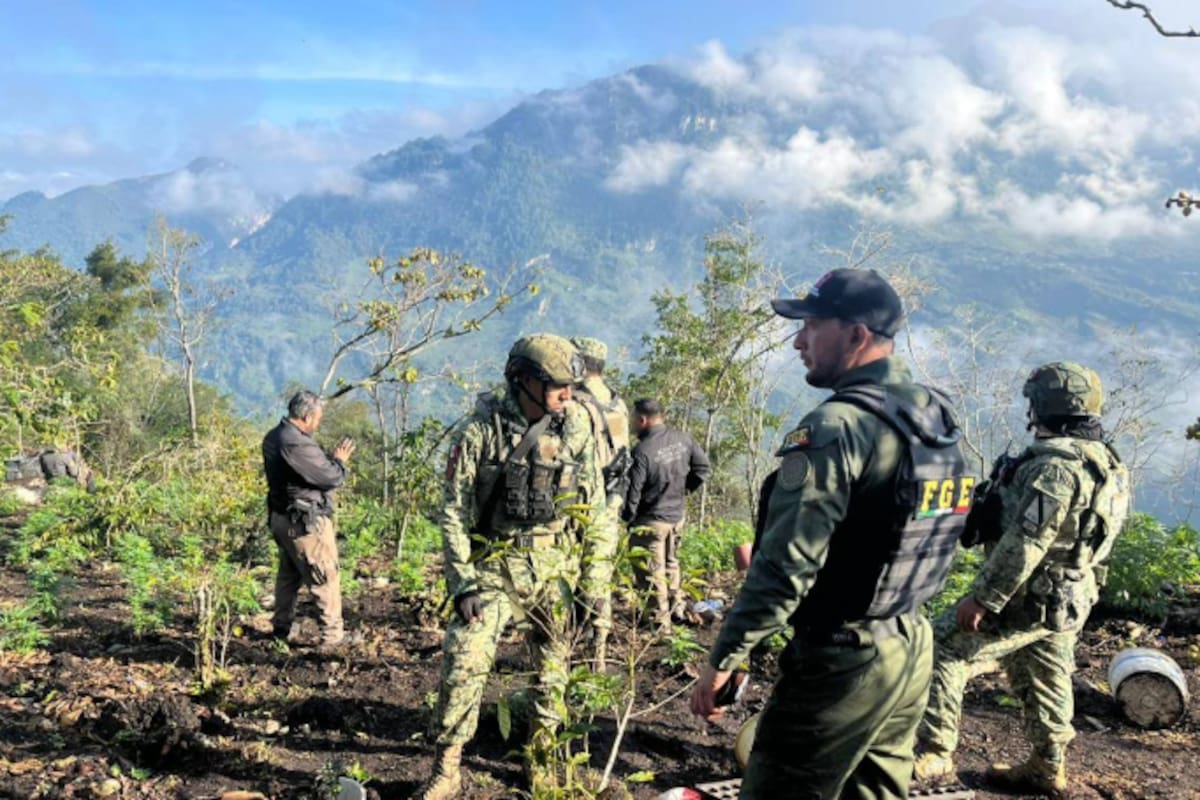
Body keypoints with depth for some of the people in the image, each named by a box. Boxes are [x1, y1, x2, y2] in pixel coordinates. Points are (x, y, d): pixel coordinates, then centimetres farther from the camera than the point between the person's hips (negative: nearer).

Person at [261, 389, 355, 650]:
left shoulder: (273, 438, 7)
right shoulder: (297, 444, -24)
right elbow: (331, 478, -20)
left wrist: (330, 458, 7)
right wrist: (340, 460, -2)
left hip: (282, 518, 10)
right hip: (306, 522, -10)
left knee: (288, 575, 21)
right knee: (325, 578, 0)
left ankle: (281, 628, 30)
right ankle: (332, 635, 5)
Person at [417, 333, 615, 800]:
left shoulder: (575, 431, -2)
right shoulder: (480, 430, -9)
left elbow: (595, 510, 5)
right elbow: (454, 512, -7)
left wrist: (592, 579, 3)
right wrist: (463, 583, -12)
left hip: (555, 567, 3)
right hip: (494, 564, -2)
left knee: (554, 668, 10)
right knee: (464, 661, -12)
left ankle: (541, 759, 30)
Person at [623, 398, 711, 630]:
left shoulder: (642, 451, -24)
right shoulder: (683, 439, -5)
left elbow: (633, 491, -18)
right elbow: (703, 468, 4)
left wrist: (628, 518, -2)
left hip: (651, 520, -7)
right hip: (678, 515, 7)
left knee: (652, 572, 7)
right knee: (671, 563, 24)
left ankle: (660, 619, 14)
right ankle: (677, 609, 34)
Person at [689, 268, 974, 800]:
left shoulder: (838, 426, -20)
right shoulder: (939, 420, 7)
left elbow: (787, 564, -24)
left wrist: (723, 658, -16)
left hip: (843, 659, -9)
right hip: (912, 650, 9)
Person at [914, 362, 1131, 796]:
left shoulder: (1055, 465, -25)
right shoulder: (1105, 463, 8)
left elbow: (1024, 543, -28)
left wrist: (982, 598, -24)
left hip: (1026, 598, -9)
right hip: (1066, 598, 9)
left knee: (942, 651, -2)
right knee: (1045, 678, 20)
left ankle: (936, 755, 2)